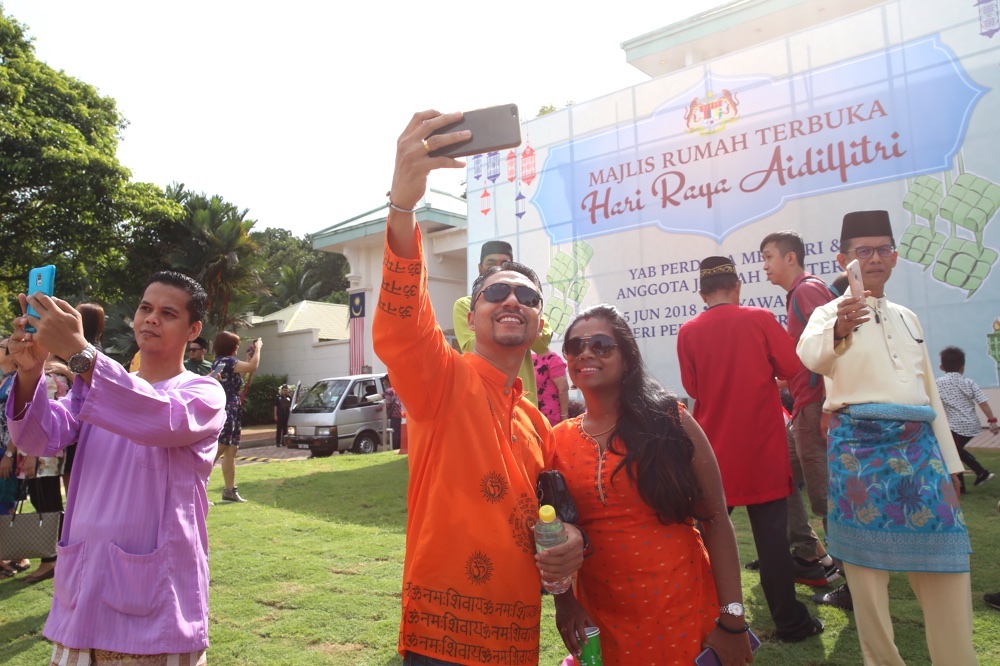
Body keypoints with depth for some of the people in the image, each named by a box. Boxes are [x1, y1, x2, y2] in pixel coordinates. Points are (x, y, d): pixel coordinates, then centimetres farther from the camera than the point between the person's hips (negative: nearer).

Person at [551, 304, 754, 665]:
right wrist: (564, 602, -5)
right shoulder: (558, 442, 0)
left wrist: (732, 618, -11)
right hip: (603, 620, 2)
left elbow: (715, 518, -7)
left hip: (687, 609, -2)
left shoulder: (669, 420, -7)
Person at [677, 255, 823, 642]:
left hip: (714, 447, 2)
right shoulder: (760, 319, -5)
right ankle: (790, 622, 15)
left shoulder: (689, 332, -3)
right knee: (771, 534, 6)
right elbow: (792, 368, -3)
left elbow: (692, 388, 1)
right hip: (763, 445, -1)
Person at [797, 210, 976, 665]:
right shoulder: (831, 314, -1)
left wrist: (949, 459, 17)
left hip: (918, 444, 5)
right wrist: (838, 330, -48)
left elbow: (929, 390, 22)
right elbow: (811, 356, -25)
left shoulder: (907, 317, 18)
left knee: (944, 560, 3)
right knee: (868, 558, 2)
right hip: (859, 445, -5)